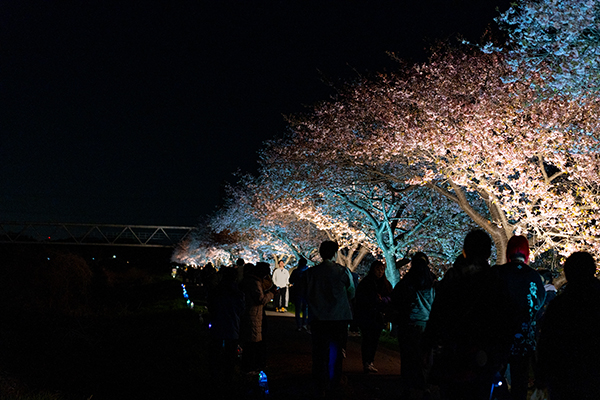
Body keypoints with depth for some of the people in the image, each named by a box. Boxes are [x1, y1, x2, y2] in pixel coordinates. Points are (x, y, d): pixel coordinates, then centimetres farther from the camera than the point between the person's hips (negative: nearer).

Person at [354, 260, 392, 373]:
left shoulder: (385, 284, 12)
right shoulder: (365, 282, -3)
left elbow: (389, 298, 6)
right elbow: (360, 298, -8)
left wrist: (382, 299, -15)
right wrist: (375, 299, -14)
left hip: (378, 316, 5)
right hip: (365, 316, -5)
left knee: (375, 339, 6)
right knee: (367, 338, -10)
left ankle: (370, 362, 16)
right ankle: (366, 363, -9)